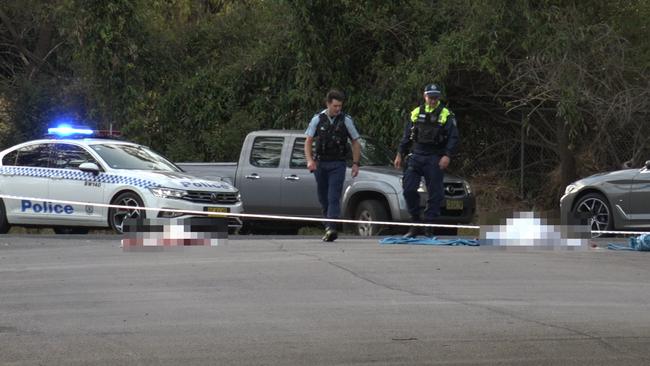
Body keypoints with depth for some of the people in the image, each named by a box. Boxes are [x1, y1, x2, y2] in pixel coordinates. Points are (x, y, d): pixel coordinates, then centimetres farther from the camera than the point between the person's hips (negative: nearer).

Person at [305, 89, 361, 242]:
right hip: (320, 163, 3)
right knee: (323, 198, 7)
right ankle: (328, 227, 17)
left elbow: (355, 143, 9)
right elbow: (308, 142, 8)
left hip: (337, 164, -3)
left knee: (334, 197, -15)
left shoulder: (346, 120, 1)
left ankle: (331, 229, -25)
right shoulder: (318, 119, 4)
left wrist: (355, 164, 2)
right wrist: (310, 160, -7)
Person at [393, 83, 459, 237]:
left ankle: (429, 226, 5)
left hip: (435, 160, -3)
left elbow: (453, 138, -4)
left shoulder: (446, 115, 2)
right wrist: (400, 154, 11)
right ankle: (415, 223, 4)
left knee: (435, 193, -2)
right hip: (415, 156, 3)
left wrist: (447, 155, -17)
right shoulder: (415, 113, 13)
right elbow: (406, 136, 18)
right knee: (409, 189, -8)